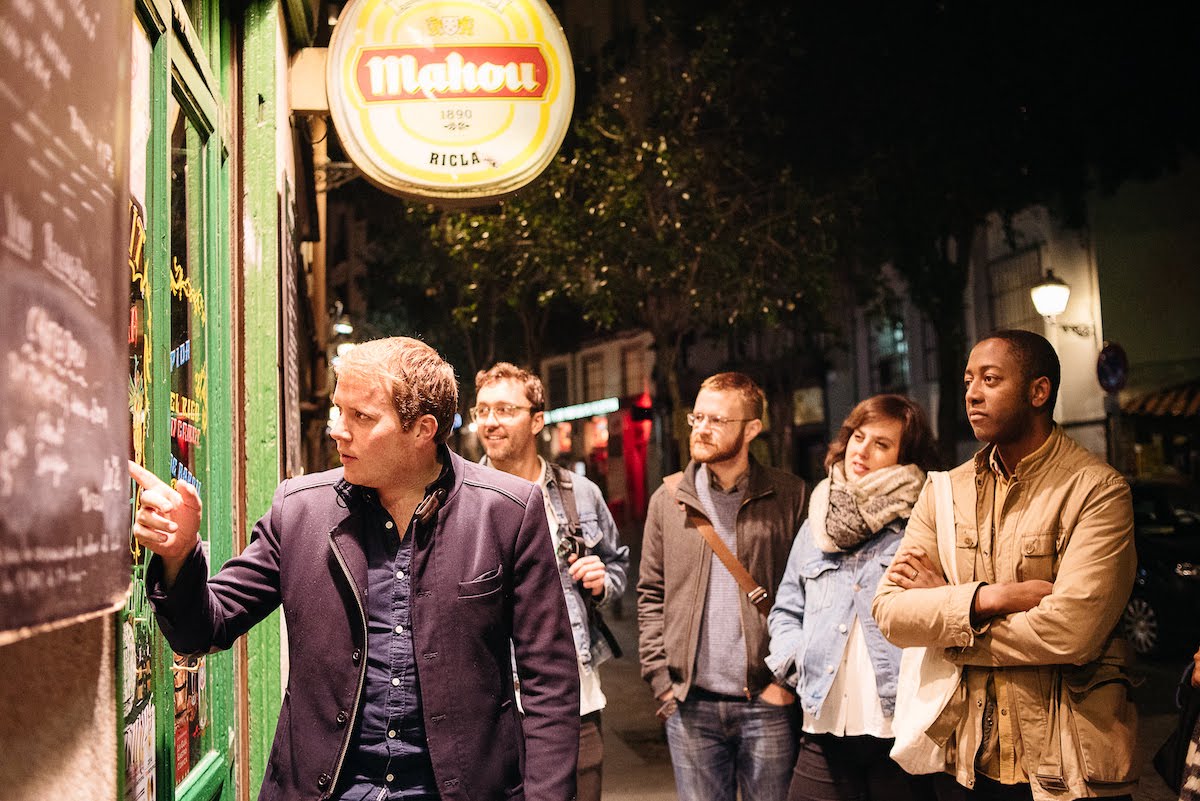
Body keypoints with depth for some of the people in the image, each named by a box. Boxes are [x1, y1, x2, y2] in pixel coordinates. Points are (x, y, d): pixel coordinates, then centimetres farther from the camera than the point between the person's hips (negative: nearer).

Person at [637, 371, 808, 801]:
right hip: (690, 704, 2)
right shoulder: (669, 499, 6)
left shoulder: (789, 497, -1)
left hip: (768, 703, -2)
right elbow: (651, 595, 9)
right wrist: (660, 677, 2)